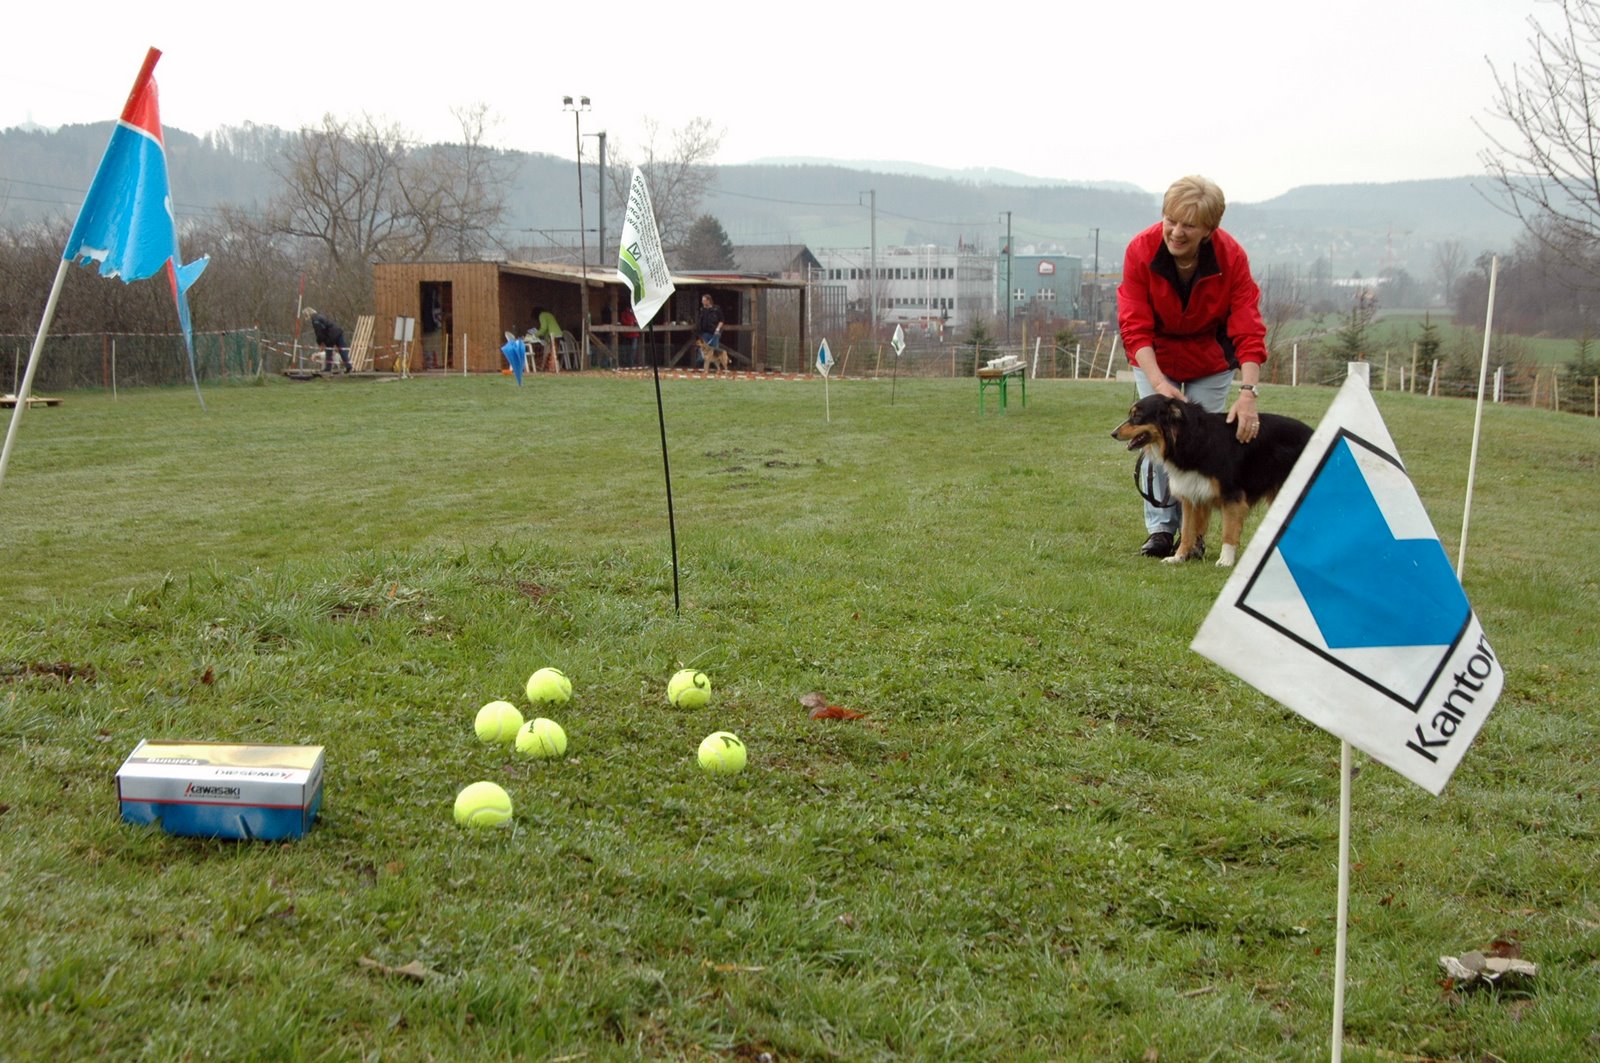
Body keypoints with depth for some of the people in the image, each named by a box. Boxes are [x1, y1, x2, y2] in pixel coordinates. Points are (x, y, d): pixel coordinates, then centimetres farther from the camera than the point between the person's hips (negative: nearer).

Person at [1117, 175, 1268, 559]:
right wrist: (1159, 383, -37)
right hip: (1154, 356, 0)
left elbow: (1248, 331, -26)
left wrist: (1249, 392, -37)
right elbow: (1134, 327, -26)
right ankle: (1160, 528, -1)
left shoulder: (1231, 257, -27)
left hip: (1211, 358, 0)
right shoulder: (1141, 250, -27)